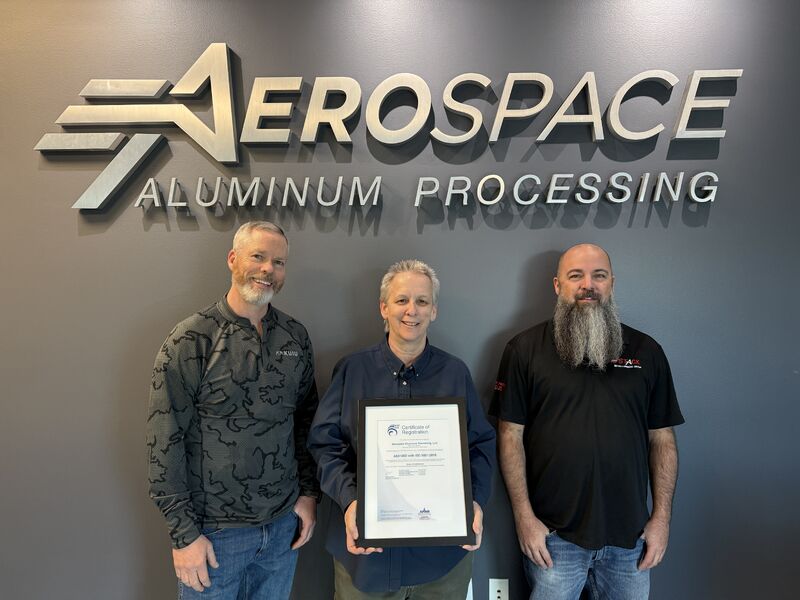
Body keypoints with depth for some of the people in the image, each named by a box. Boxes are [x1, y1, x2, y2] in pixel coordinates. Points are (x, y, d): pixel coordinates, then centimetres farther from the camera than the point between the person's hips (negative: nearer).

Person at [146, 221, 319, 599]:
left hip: (284, 524, 4)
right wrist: (184, 533, -12)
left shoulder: (295, 337, 0)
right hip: (215, 530, -4)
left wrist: (309, 493, 3)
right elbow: (165, 444, -12)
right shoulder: (190, 340, -13)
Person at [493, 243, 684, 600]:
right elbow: (510, 435, -6)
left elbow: (662, 439, 6)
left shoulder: (646, 352, 4)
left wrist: (662, 517, 2)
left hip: (630, 536, 3)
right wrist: (524, 516, -8)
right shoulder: (525, 349, -5)